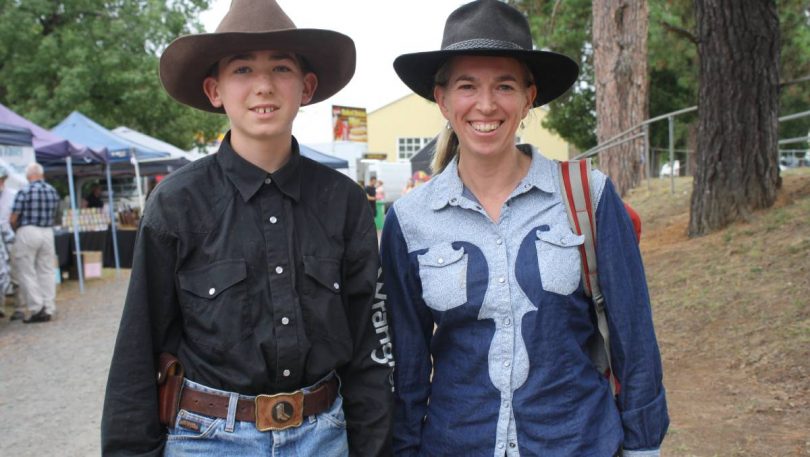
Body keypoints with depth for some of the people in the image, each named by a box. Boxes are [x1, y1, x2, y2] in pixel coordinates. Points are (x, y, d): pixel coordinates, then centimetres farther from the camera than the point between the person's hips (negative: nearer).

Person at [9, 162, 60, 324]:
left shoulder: (24, 192, -9)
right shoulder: (53, 191, 5)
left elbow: (13, 219, -7)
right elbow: (53, 216, 8)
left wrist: (16, 229, 12)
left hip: (28, 232, -5)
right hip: (48, 233, 5)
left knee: (27, 273, 4)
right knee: (47, 272, 9)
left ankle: (37, 309, 1)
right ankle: (48, 309, 12)